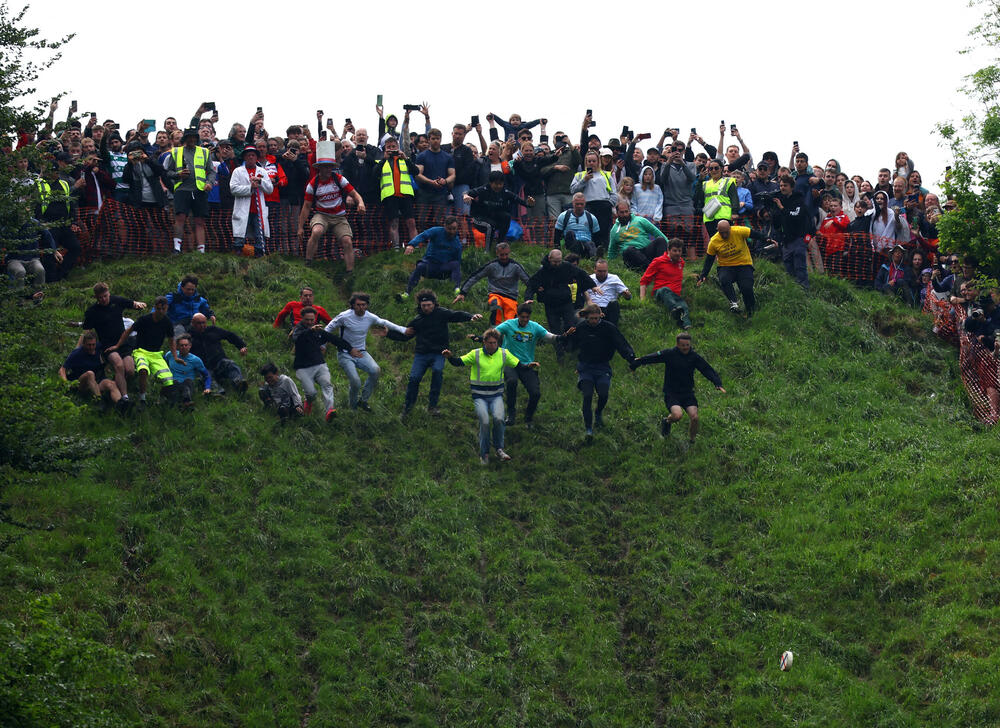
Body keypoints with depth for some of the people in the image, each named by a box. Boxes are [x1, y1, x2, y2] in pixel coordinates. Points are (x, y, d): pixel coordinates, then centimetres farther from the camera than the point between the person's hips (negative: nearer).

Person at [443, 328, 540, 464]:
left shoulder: (504, 354, 5)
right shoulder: (476, 354, -1)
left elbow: (519, 366, 10)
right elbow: (458, 362, -3)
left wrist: (529, 366, -10)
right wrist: (450, 357, -23)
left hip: (496, 395, 1)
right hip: (479, 396, -1)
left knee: (498, 418, -25)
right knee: (484, 421, -22)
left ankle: (499, 449, -3)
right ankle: (484, 453, -3)